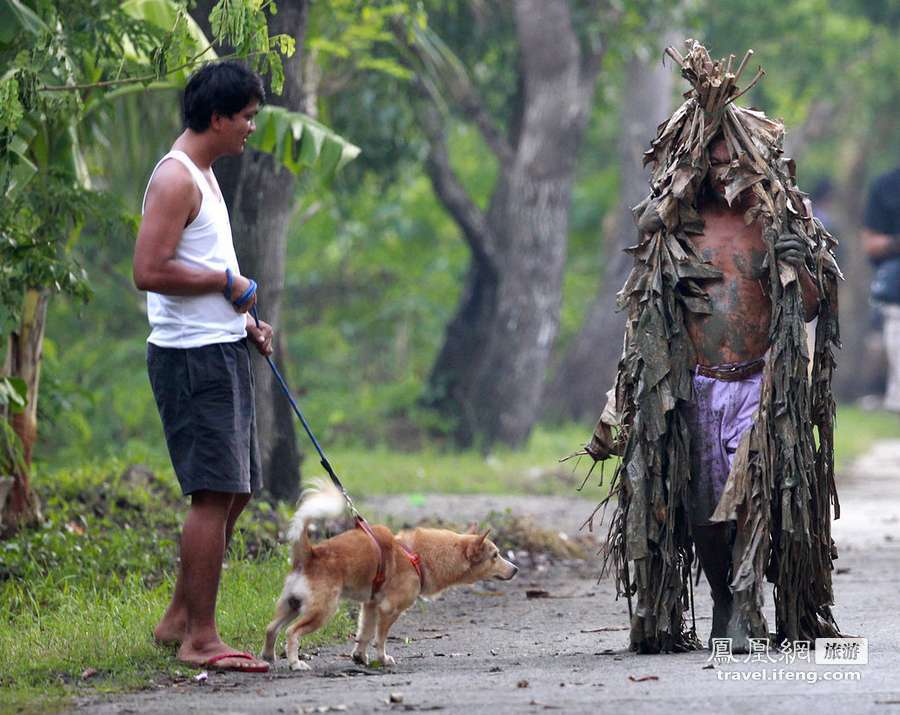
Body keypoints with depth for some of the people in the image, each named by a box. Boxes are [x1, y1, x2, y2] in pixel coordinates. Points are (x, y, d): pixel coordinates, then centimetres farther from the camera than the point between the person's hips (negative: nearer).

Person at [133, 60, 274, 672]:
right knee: (215, 494, -11)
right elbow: (151, 271, -24)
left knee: (234, 491, 13)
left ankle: (180, 619, 22)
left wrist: (245, 321, 16)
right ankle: (200, 638, -8)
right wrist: (228, 282, -14)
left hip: (222, 352, 10)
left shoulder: (202, 176, 19)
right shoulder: (176, 179, -14)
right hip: (193, 356, -10)